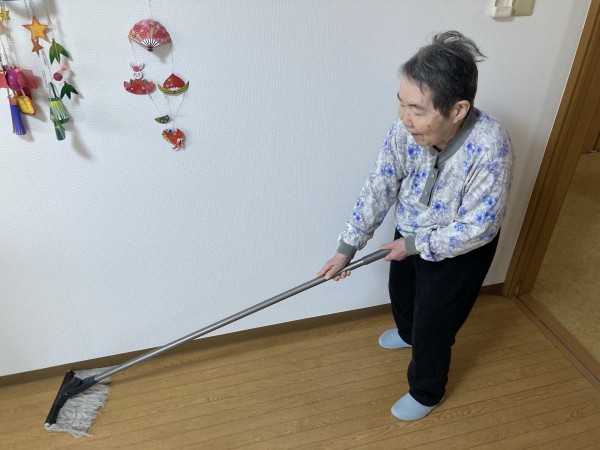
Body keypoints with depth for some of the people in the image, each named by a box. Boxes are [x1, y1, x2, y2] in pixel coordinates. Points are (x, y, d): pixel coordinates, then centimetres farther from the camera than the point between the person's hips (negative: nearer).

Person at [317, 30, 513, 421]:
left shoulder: (490, 148, -38)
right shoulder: (406, 129, -24)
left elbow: (477, 228, -29)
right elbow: (379, 188, -14)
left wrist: (416, 245, -21)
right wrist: (347, 248, -12)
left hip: (459, 250, -5)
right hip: (412, 234, 6)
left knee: (434, 326, 12)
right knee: (401, 290, 30)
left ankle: (427, 393, 43)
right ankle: (409, 334, 66)